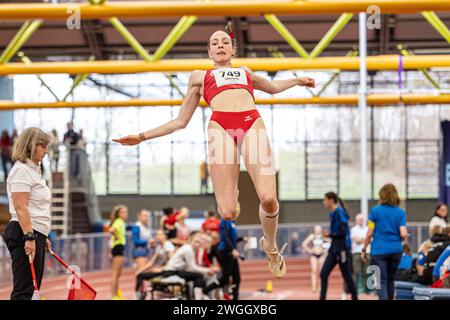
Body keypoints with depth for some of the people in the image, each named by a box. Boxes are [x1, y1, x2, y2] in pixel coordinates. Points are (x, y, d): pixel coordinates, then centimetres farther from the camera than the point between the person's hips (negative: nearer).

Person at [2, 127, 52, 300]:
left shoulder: (33, 170, 20)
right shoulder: (21, 170, -11)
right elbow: (20, 208, -19)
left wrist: (42, 238, 26)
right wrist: (29, 237, -25)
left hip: (35, 234, 10)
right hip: (25, 234, -10)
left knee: (33, 290, 9)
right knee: (24, 290, -14)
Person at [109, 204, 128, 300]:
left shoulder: (121, 222, 14)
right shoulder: (119, 222, -15)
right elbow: (111, 230, -33)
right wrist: (116, 237, -17)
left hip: (120, 248, 10)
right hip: (118, 247, -10)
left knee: (118, 274, 16)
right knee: (116, 273, -8)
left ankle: (116, 295, 23)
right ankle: (114, 296, -8)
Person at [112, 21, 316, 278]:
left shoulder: (246, 72, 36)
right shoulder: (200, 76, 30)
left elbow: (272, 87, 57)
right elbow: (181, 121, 30)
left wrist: (298, 81, 49)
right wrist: (142, 137, 24)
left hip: (253, 125, 2)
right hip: (221, 128, -1)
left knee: (269, 199, -20)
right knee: (228, 213, -17)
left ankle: (271, 246, 11)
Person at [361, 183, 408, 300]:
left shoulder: (375, 211, -4)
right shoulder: (400, 212, 1)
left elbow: (370, 234, -4)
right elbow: (403, 234, -6)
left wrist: (364, 249, 6)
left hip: (379, 250, -3)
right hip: (395, 251, 3)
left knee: (381, 282, -5)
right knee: (390, 280, 18)